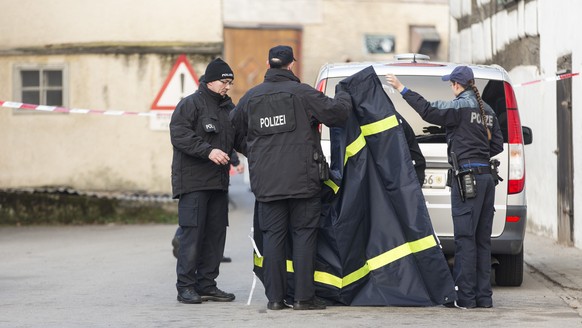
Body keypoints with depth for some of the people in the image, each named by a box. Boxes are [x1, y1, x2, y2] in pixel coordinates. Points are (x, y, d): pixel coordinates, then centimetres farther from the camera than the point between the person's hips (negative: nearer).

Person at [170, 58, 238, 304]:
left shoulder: (228, 108, 17)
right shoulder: (190, 104, -6)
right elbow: (179, 135, -16)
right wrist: (208, 151, -23)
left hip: (219, 182, 8)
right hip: (193, 180, -7)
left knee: (216, 234, 6)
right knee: (192, 233, -10)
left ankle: (206, 284, 13)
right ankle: (185, 286, -6)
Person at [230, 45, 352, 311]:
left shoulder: (251, 97, 9)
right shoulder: (302, 93, -5)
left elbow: (234, 132, 18)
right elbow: (336, 112, -7)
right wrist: (343, 97, 15)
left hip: (266, 182, 3)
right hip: (302, 179, -3)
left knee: (272, 236, 5)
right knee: (304, 235, 1)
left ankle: (275, 297, 4)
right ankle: (304, 296, -2)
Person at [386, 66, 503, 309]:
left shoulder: (461, 106, -9)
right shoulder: (487, 111, 15)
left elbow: (429, 111, -16)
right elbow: (497, 145, 18)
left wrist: (402, 89, -10)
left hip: (467, 178, -8)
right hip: (486, 176, 8)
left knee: (465, 237, -6)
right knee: (482, 238, 10)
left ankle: (465, 296, -7)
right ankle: (483, 296, 11)